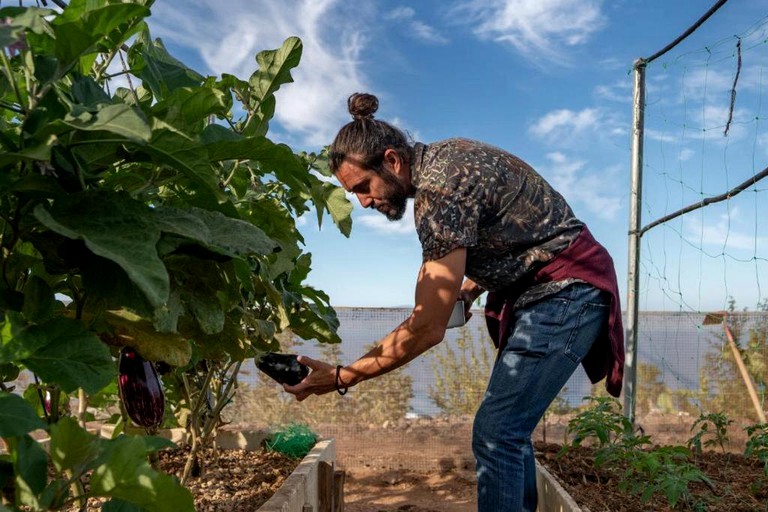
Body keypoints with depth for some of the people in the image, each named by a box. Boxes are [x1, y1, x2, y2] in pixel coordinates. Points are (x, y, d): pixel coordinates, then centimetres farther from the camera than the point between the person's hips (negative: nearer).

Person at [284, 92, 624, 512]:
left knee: (495, 432, -13)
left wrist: (341, 378, -18)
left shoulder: (438, 189, -25)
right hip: (542, 290, 10)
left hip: (566, 289, -10)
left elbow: (427, 329, -25)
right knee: (509, 429, 14)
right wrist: (470, 290, 2)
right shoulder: (438, 161, 4)